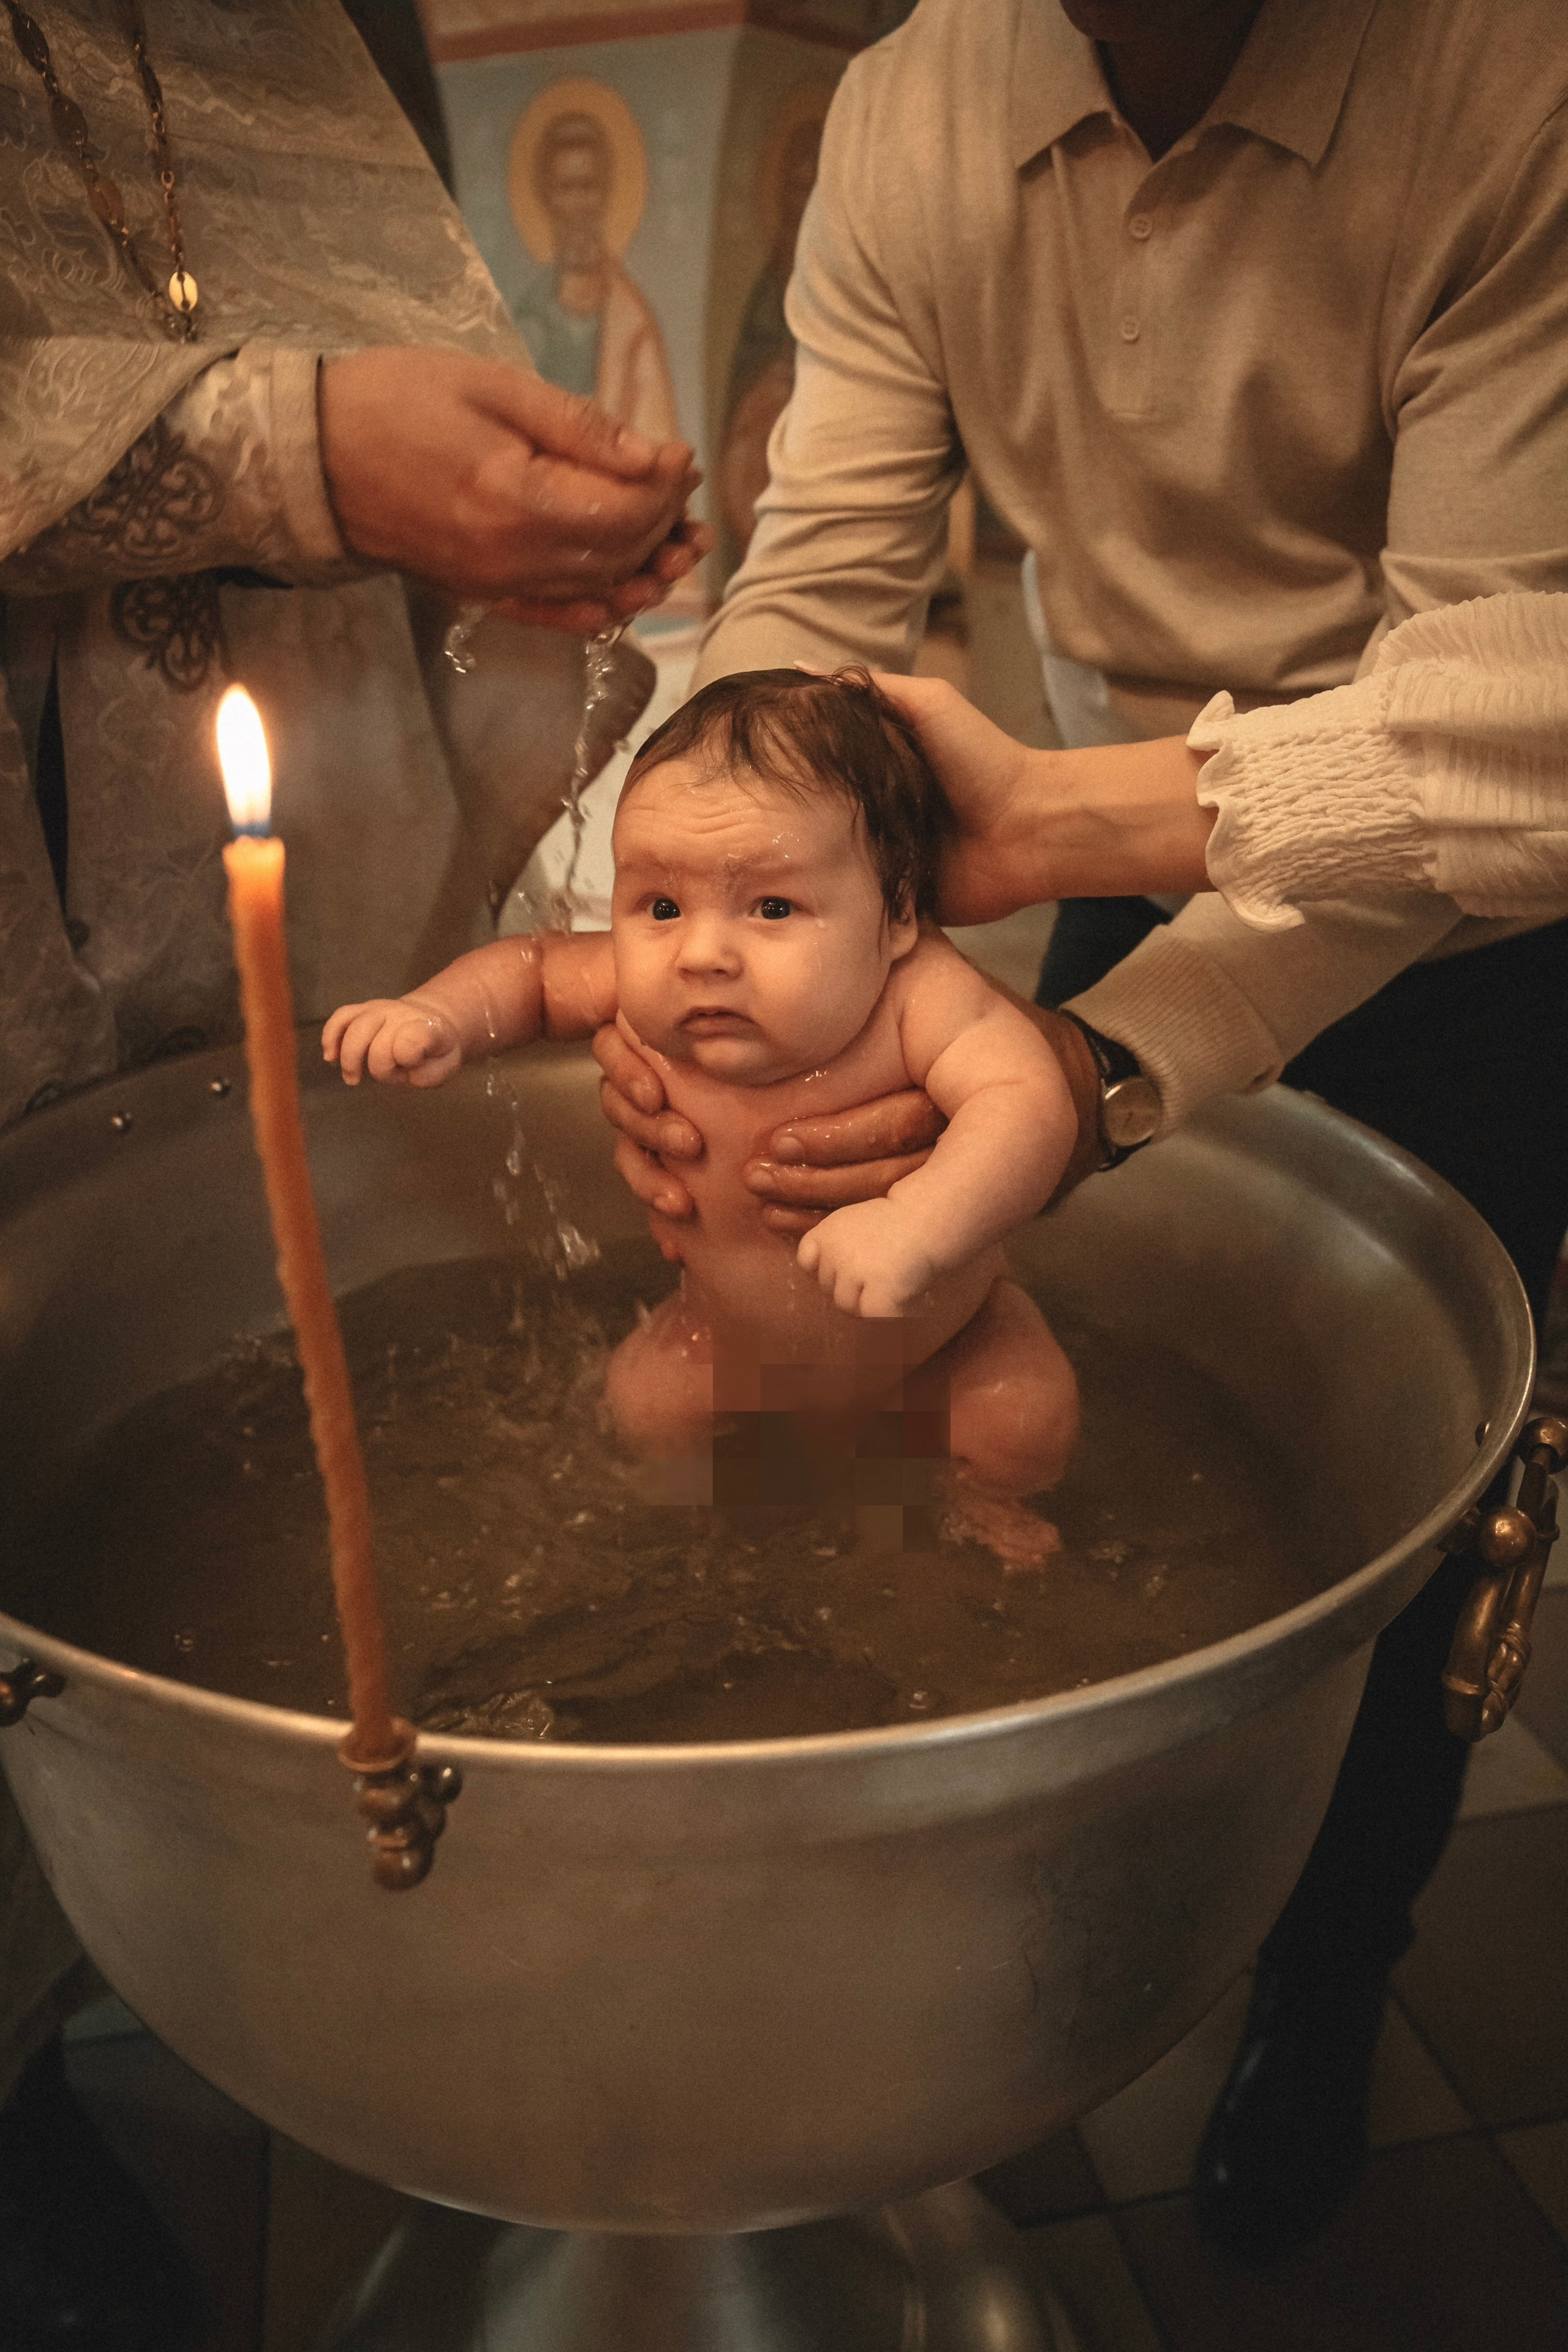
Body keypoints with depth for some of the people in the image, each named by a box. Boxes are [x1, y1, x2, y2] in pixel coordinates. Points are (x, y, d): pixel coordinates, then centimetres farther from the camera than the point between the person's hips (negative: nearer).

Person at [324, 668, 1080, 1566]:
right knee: (648, 1408, -3)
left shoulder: (918, 996, -38)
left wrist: (917, 1224, -65)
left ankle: (976, 1498, 23)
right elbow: (533, 966, -8)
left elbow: (1031, 1104, -49)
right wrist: (437, 1014, -27)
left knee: (1027, 1431, -16)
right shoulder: (641, 996, -28)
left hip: (945, 1332, -2)